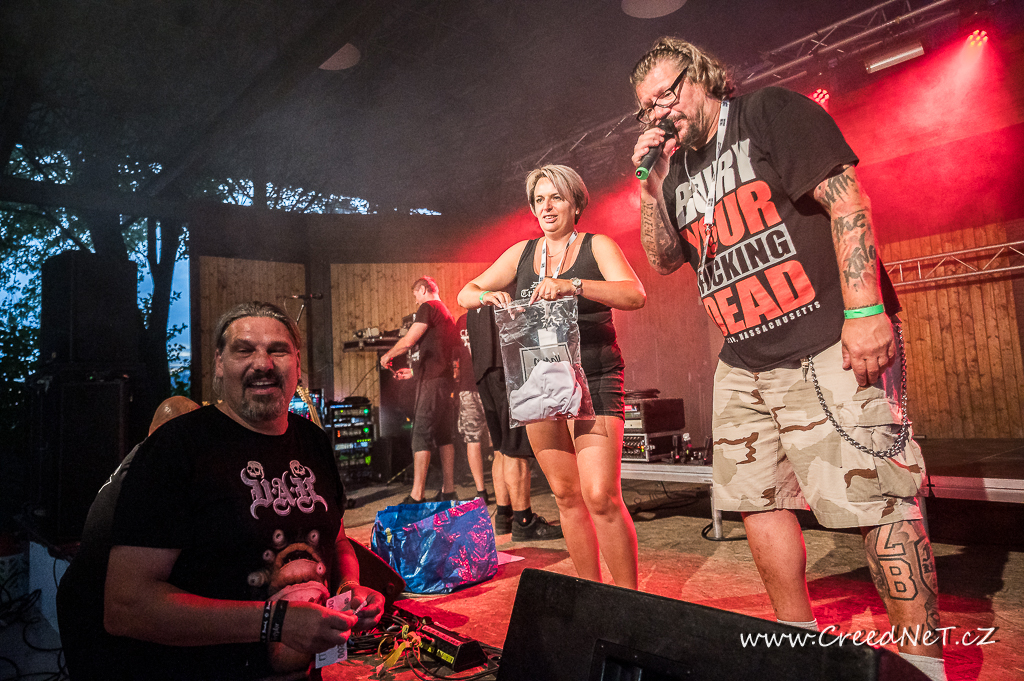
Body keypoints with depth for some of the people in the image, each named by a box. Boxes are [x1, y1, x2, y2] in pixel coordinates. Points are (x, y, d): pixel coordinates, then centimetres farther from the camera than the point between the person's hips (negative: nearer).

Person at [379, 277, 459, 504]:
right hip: (444, 378, 9)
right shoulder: (446, 313, 23)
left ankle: (416, 496, -12)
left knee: (421, 435, -11)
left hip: (432, 382, -9)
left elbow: (408, 341, -11)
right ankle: (448, 492, 14)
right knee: (443, 436, 10)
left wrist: (387, 356, 6)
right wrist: (414, 371, 27)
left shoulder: (428, 307, -5)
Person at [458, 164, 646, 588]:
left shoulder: (597, 246, 1)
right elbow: (465, 294, 13)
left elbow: (635, 295, -16)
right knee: (566, 496, 9)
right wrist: (486, 296, -11)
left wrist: (571, 285, -30)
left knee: (601, 497, -13)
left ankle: (629, 598, 4)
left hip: (593, 379, -4)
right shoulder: (521, 253, 13)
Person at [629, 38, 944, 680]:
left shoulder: (771, 112, 0)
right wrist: (652, 187, 6)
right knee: (757, 498, 9)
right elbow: (665, 260, 21)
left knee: (875, 494, -7)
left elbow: (845, 197, -10)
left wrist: (866, 309, -19)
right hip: (744, 363, 7)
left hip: (831, 344, -7)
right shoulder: (679, 170, 17)